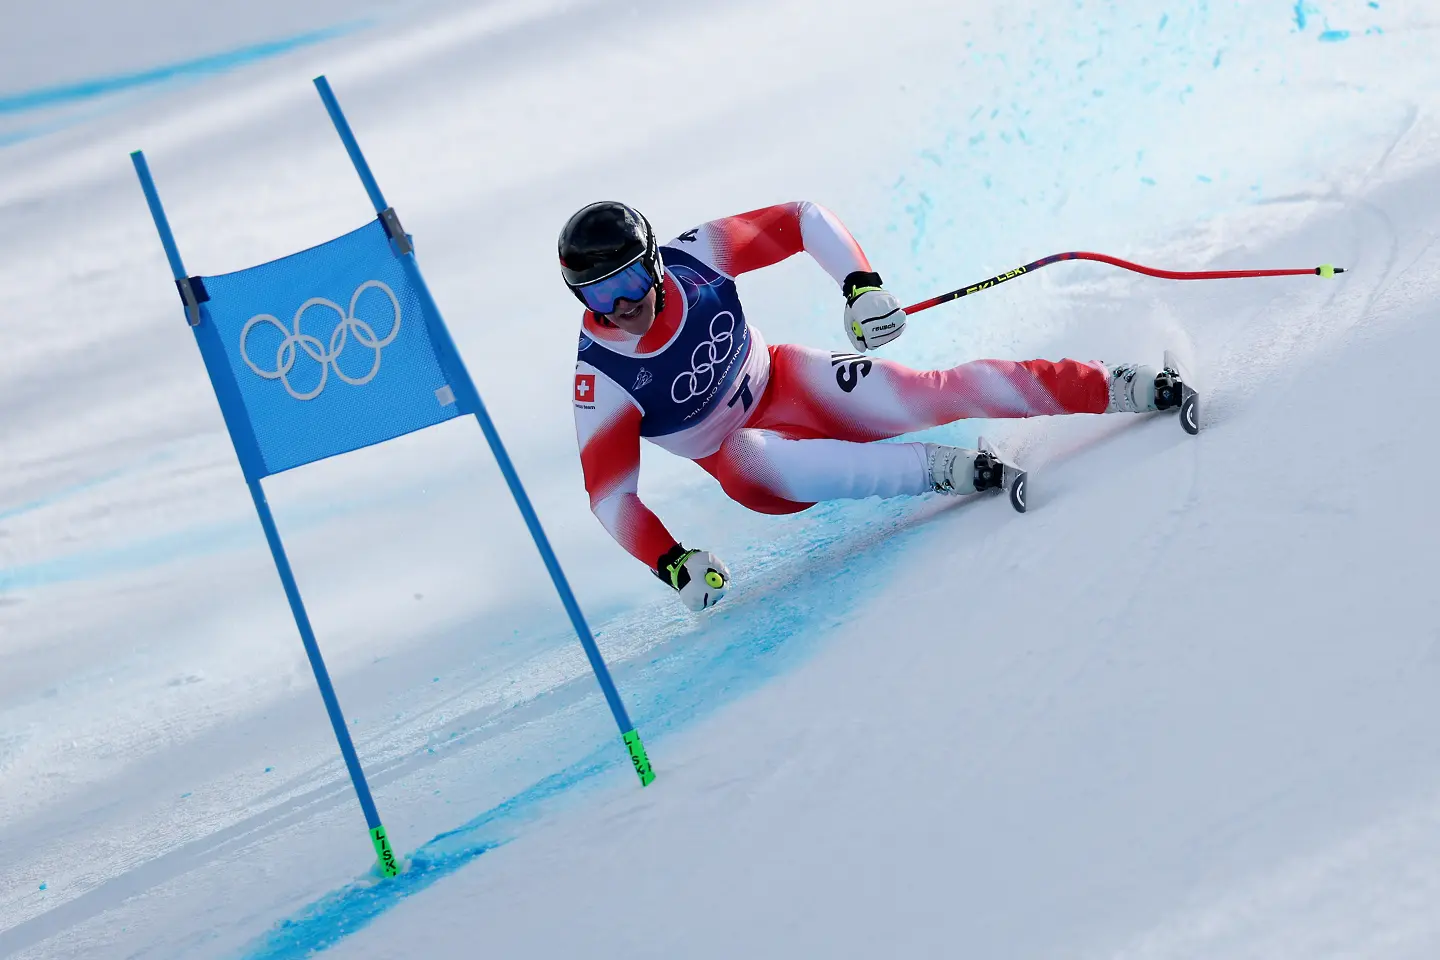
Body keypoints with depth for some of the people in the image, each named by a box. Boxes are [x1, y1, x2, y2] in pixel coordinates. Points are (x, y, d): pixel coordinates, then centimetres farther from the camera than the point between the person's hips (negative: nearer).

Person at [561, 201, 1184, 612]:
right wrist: (672, 565, -30)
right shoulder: (602, 380, -23)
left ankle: (1116, 389, -14)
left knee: (931, 394, -20)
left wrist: (862, 287, -23)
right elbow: (609, 494, -18)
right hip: (740, 454, -1)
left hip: (785, 383, 2)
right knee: (747, 463, -39)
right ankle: (944, 469, -35)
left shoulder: (692, 257, -19)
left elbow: (802, 219, -9)